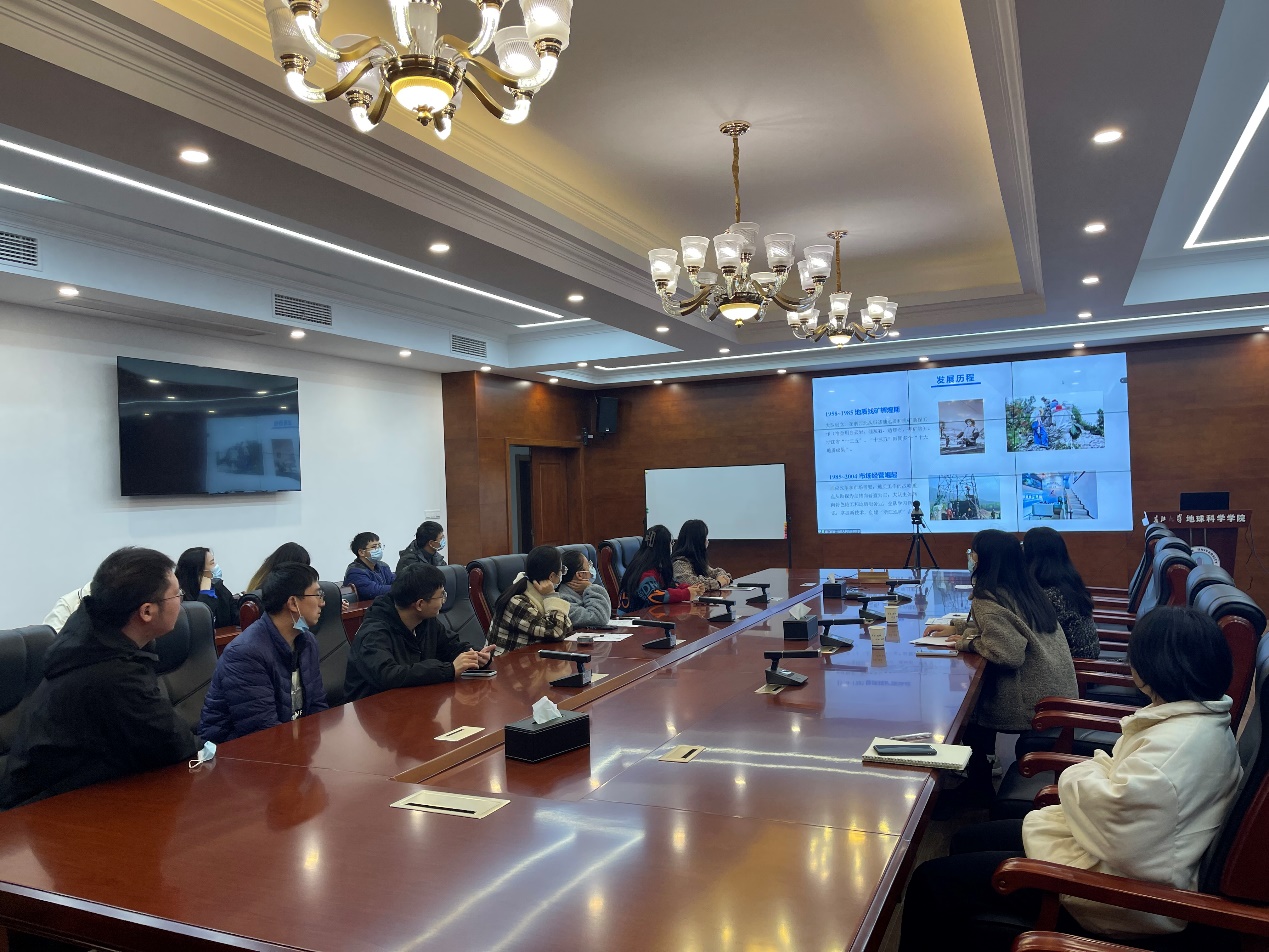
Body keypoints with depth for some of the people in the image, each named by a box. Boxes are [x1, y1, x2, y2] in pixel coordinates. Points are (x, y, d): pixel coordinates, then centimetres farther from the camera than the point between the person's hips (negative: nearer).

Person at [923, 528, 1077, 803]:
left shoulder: (987, 602, -19)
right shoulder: (1023, 589, 7)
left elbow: (1011, 653, -28)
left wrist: (969, 643, -12)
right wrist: (957, 628, 18)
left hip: (1035, 704, -8)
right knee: (976, 691, 21)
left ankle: (978, 788, 25)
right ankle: (981, 777, 30)